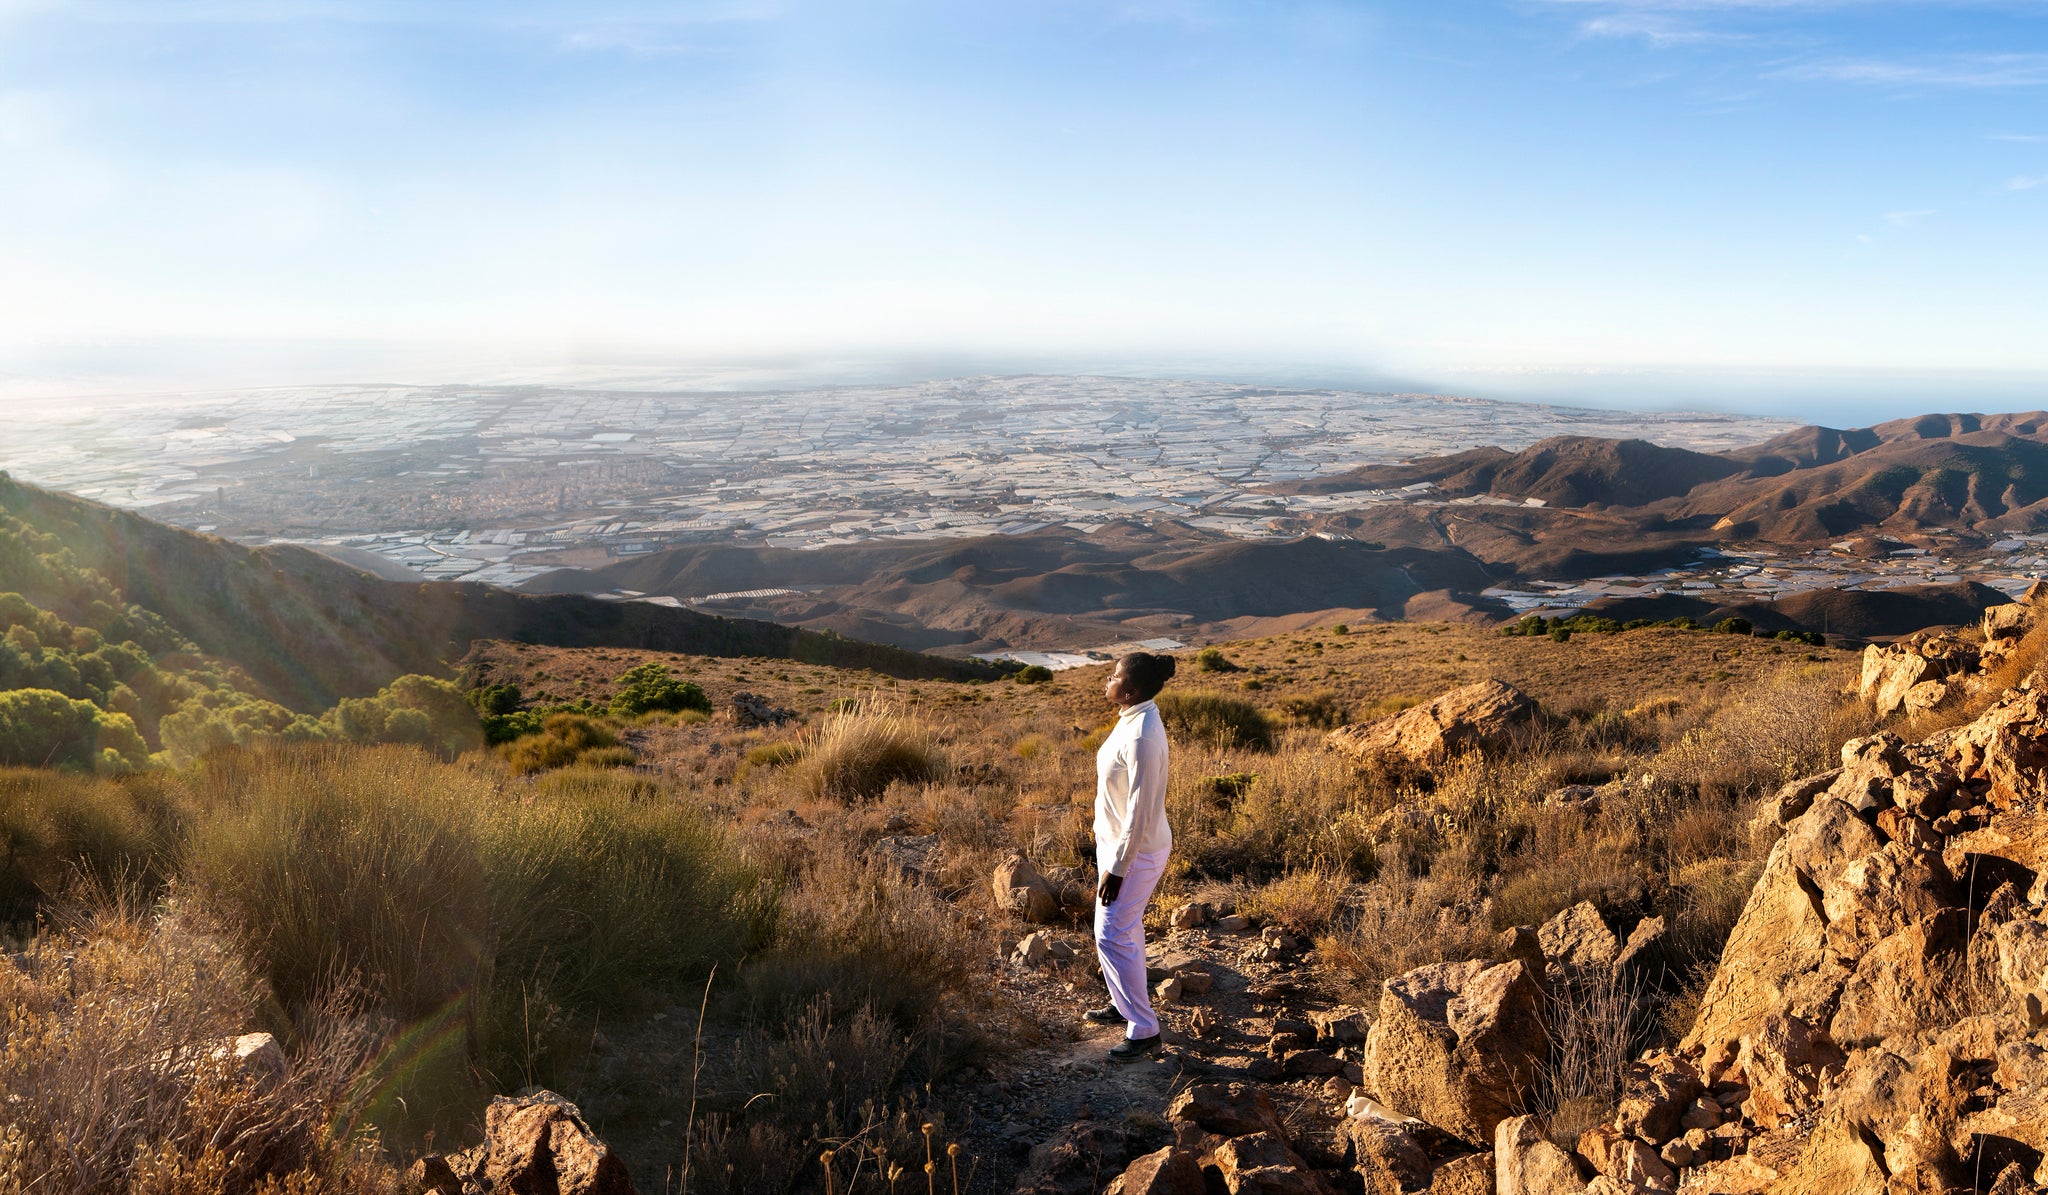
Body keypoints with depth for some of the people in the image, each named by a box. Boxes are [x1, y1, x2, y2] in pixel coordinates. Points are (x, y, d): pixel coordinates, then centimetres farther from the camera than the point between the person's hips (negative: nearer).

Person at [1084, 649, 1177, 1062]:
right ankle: (1125, 1006, 39)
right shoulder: (1134, 720, 2)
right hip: (1119, 843, 10)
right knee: (1125, 929, 22)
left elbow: (1139, 812, -27)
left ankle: (1144, 1032, 8)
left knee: (1113, 936, -2)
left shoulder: (1140, 738, -29)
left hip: (1134, 852, -10)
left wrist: (1117, 868, -21)